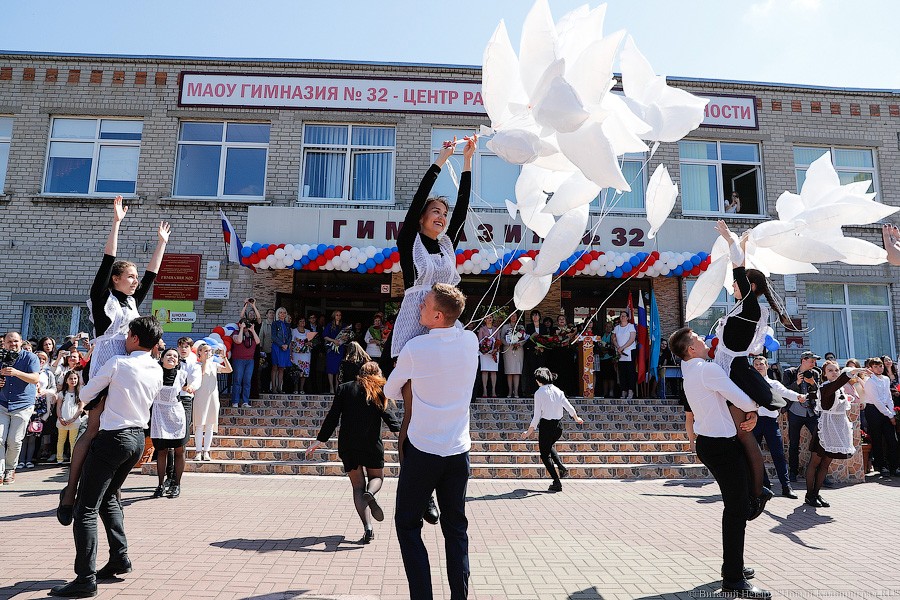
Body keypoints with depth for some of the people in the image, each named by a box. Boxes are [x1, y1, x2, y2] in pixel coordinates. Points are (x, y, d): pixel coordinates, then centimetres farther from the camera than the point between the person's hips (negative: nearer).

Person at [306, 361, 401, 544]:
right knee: (377, 477, 21)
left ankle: (368, 528, -5)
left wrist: (320, 440, 7)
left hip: (347, 445, 1)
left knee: (358, 486, 11)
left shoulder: (344, 388, 9)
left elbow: (333, 416, 4)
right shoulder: (381, 391, 5)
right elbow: (388, 417, -4)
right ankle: (370, 493, -15)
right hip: (372, 444, -1)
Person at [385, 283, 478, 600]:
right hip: (458, 451, 4)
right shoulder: (471, 341, -3)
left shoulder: (414, 349, -13)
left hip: (422, 450, -4)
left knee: (408, 524, 10)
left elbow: (390, 390, 3)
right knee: (456, 527, 14)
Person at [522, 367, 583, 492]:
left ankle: (557, 482, 5)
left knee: (545, 454, 10)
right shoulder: (558, 391, 4)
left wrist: (529, 432, -6)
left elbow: (537, 416, -13)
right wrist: (577, 419, 26)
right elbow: (570, 408, 6)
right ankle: (561, 467, 14)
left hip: (546, 425, -6)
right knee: (549, 446, 32)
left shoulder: (539, 393, -10)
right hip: (558, 426, 6)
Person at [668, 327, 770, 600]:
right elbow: (743, 400, -16)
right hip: (722, 445, -10)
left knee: (735, 506, 21)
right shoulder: (708, 369, -17)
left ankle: (732, 565, 31)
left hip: (709, 442, 10)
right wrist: (753, 412, 7)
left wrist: (749, 415, 0)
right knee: (737, 509, -7)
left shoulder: (690, 373, 14)